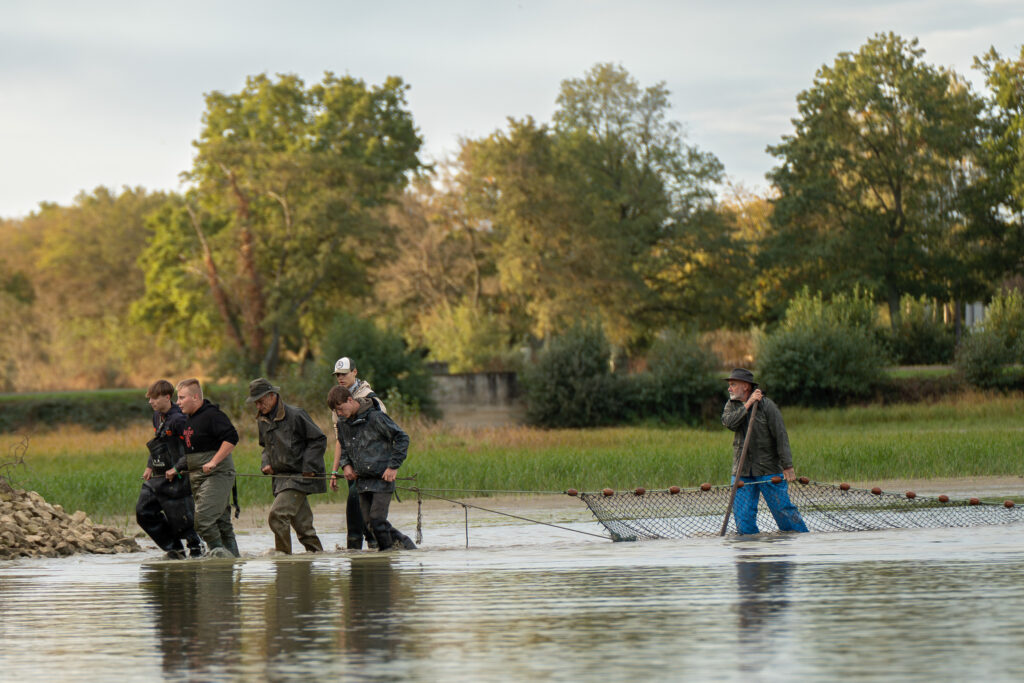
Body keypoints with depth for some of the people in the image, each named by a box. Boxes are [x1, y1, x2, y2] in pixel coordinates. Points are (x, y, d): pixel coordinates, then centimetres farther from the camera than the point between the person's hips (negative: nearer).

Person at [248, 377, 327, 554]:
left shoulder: (295, 415, -12)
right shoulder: (262, 421, 11)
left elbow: (319, 440, -8)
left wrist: (308, 467, -13)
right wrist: (266, 464, 7)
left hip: (299, 476, -7)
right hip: (280, 477, 7)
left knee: (277, 515, -20)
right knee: (302, 522, 9)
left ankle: (283, 553, -15)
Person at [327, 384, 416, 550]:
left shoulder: (375, 416, -13)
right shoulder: (343, 422, 7)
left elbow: (402, 438, -9)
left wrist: (393, 466, -13)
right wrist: (345, 464, 3)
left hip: (382, 476, -7)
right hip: (362, 479, 7)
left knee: (377, 518, -12)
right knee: (369, 520, 4)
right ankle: (402, 540, 20)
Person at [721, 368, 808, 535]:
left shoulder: (767, 405, -7)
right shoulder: (732, 405, 10)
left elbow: (781, 436, -10)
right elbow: (728, 421, -13)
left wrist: (788, 466, -16)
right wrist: (748, 404, -17)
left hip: (769, 469, -4)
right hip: (742, 471, 5)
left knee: (782, 509, -4)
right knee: (742, 513, -1)